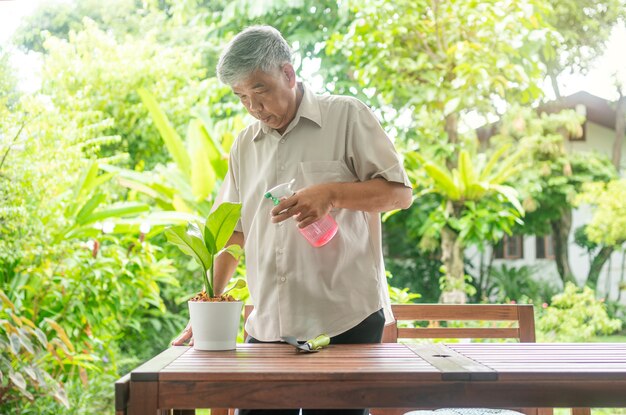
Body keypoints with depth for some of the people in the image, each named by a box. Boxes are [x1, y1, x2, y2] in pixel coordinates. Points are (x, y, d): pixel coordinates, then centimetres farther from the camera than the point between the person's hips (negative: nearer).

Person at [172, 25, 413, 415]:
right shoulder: (245, 145, 16)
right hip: (268, 325, 5)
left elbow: (400, 192, -1)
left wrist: (331, 193, -17)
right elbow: (233, 232, 17)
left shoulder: (346, 116, 1)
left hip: (346, 319, -4)